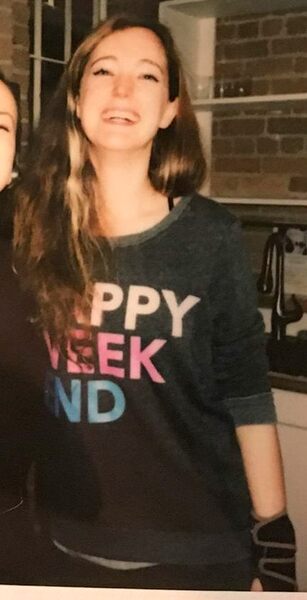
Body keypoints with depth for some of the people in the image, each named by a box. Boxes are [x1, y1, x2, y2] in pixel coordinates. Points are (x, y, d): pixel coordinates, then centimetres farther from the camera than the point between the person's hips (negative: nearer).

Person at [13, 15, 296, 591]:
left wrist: (274, 540, -5)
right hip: (65, 542, 2)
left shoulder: (209, 236, -8)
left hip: (195, 545, -1)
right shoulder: (31, 225, -3)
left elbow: (247, 396, -5)